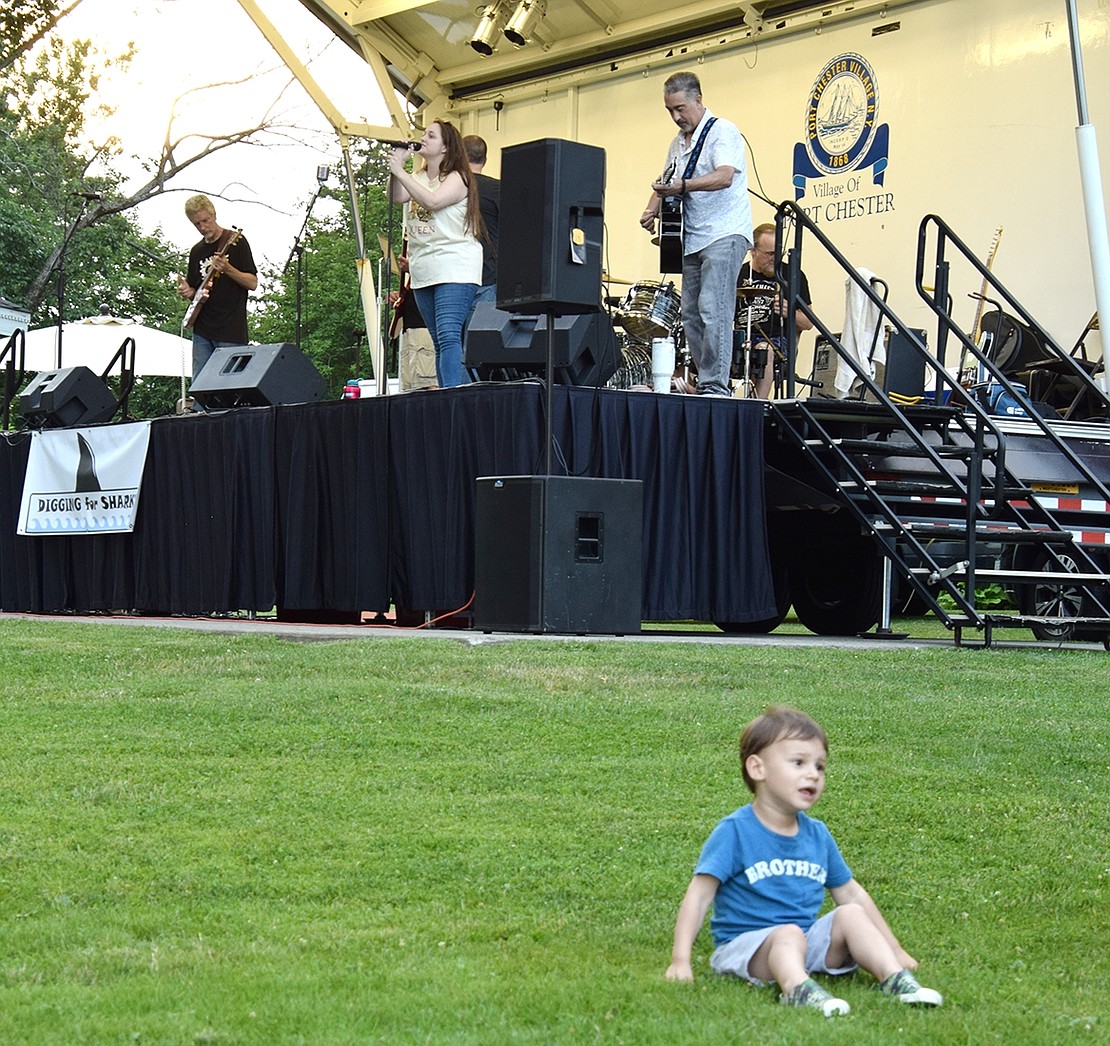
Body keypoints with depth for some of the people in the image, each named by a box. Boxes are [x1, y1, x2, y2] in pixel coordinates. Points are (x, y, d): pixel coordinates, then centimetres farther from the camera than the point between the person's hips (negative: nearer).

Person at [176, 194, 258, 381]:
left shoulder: (235, 242, -1)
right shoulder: (197, 251, 16)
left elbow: (253, 283, -5)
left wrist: (227, 269, -20)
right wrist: (187, 292, 2)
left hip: (231, 330, -6)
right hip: (202, 330, 6)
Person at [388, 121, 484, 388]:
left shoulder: (457, 178, -4)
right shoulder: (417, 178, 17)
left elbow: (432, 200, -21)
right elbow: (399, 197, 1)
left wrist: (400, 172, -18)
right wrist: (397, 165, -7)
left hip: (455, 271, -8)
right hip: (423, 271, 8)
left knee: (448, 336, -20)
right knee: (440, 343, 7)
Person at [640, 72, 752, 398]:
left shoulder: (722, 132, -7)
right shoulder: (678, 143, 19)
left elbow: (725, 176, -22)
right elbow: (666, 183, 28)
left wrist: (683, 185, -35)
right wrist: (652, 209, 7)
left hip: (724, 235, -9)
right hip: (692, 240, 9)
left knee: (712, 308, -18)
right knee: (690, 315, 4)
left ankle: (715, 385, -20)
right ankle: (705, 384, 7)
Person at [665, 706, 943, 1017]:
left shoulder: (817, 835, 11)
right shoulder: (735, 831, -8)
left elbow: (850, 892, 20)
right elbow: (700, 894, -12)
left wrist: (893, 948, 20)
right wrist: (680, 960, -20)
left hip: (807, 943, 6)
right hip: (744, 944, -6)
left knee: (851, 914, -13)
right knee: (788, 934, -34)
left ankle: (895, 979, -26)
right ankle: (798, 988, -60)